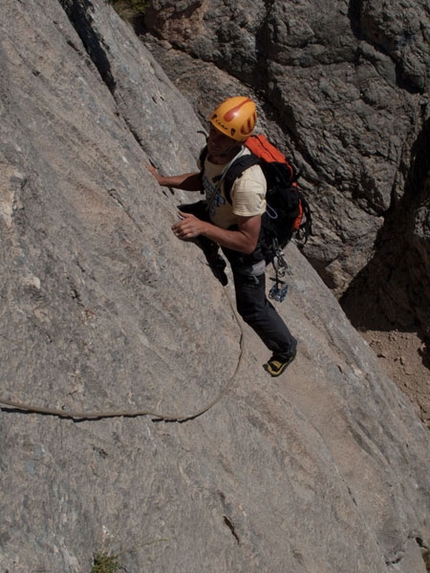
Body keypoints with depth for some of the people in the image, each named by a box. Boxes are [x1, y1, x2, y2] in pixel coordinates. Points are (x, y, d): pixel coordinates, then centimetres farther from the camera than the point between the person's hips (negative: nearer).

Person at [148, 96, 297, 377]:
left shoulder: (247, 181, -43)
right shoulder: (213, 148, -20)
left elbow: (247, 243, -39)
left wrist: (202, 227, -46)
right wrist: (164, 180, -7)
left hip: (244, 237, -7)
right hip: (215, 214, 7)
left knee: (251, 307, 6)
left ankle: (285, 349, 37)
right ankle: (213, 264, 40)